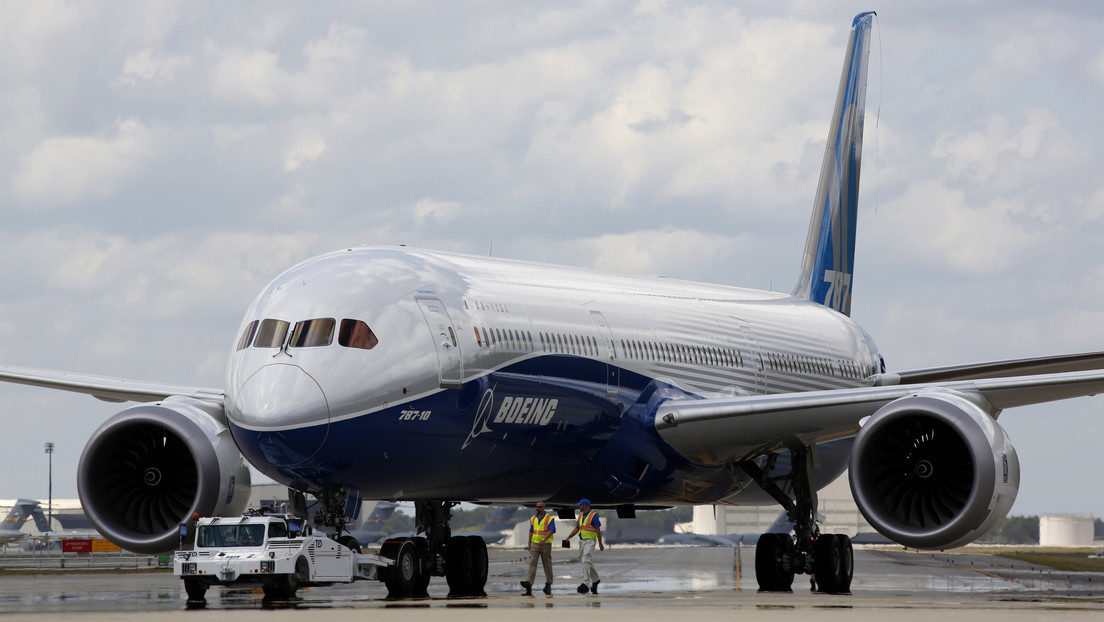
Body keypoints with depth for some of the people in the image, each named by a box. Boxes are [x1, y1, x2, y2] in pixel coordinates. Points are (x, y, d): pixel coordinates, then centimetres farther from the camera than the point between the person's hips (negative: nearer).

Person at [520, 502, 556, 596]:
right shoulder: (533, 518, 11)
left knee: (547, 565, 6)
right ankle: (528, 583, -24)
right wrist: (529, 544, 11)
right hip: (535, 544, 4)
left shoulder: (549, 518, -5)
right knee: (532, 563, -11)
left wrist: (544, 539, -30)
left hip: (545, 544, -3)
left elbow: (551, 531, -15)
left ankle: (548, 584, 19)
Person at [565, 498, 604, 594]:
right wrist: (569, 537, 7)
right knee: (588, 562, 13)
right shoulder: (581, 515, 13)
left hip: (590, 541, -8)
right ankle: (595, 580, 28)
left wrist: (600, 544, -13)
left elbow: (598, 530, -12)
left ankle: (585, 584, -27)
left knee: (585, 561, -20)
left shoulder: (593, 515, -11)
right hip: (582, 541, 8)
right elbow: (577, 528, 19)